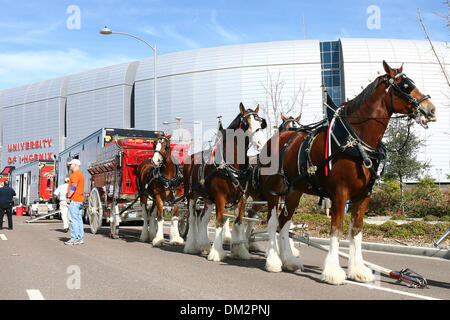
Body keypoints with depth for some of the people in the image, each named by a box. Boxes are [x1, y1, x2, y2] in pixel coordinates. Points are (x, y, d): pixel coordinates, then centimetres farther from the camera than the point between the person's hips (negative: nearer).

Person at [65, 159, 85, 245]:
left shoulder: (75, 174, -11)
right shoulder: (80, 174, 22)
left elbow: (73, 186, -20)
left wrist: (69, 197, -16)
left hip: (74, 200, -10)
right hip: (80, 200, 10)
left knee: (73, 219, -10)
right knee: (78, 219, 9)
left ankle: (74, 238, -11)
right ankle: (80, 239, 9)